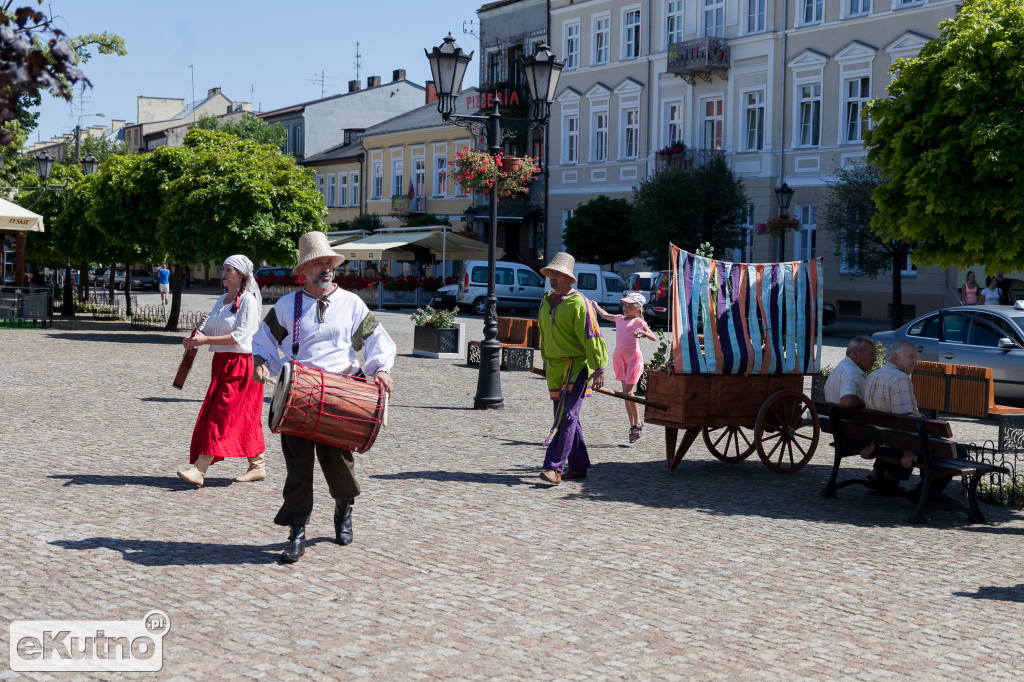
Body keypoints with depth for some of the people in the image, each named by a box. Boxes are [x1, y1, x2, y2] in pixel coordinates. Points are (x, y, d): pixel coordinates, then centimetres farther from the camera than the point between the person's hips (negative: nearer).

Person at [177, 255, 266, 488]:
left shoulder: (248, 301, -11)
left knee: (220, 415, -11)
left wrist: (206, 340, -22)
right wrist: (195, 339, -9)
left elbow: (240, 336, -19)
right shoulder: (223, 300, 15)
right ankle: (257, 466, 19)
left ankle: (199, 470, -14)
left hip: (240, 364, -8)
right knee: (244, 418, 11)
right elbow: (209, 328, 14)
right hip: (222, 363, 8)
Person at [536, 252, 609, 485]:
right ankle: (579, 466, 20)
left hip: (576, 366, -8)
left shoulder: (579, 303, -13)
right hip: (554, 368, 8)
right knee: (565, 416, 11)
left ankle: (554, 467, -16)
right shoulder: (546, 301, 11)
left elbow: (592, 337, -15)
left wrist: (598, 369, -18)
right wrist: (546, 361, 26)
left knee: (566, 417, -12)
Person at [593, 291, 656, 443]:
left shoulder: (639, 322, -5)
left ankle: (638, 424, 1)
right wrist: (594, 304, 41)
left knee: (628, 391, -12)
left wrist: (644, 333, -31)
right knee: (626, 392, 6)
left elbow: (654, 338, -13)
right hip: (619, 357, 6)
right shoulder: (619, 319, 13)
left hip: (633, 357, -6)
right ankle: (632, 425, 11)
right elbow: (604, 314, 32)